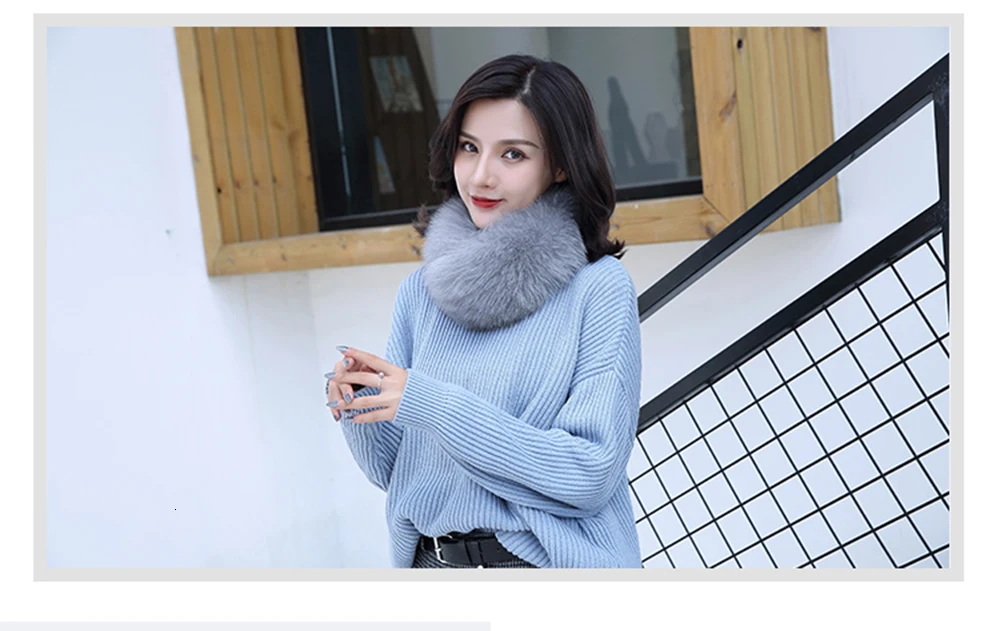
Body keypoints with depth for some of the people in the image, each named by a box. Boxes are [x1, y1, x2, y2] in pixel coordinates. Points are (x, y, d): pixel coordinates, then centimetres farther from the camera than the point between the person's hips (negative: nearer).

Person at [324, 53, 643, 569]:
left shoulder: (597, 287, -9)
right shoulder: (422, 290, 4)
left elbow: (593, 473, -16)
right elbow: (391, 471, 9)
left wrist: (436, 406, -19)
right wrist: (359, 407, -12)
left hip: (552, 562, -5)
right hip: (431, 560, 5)